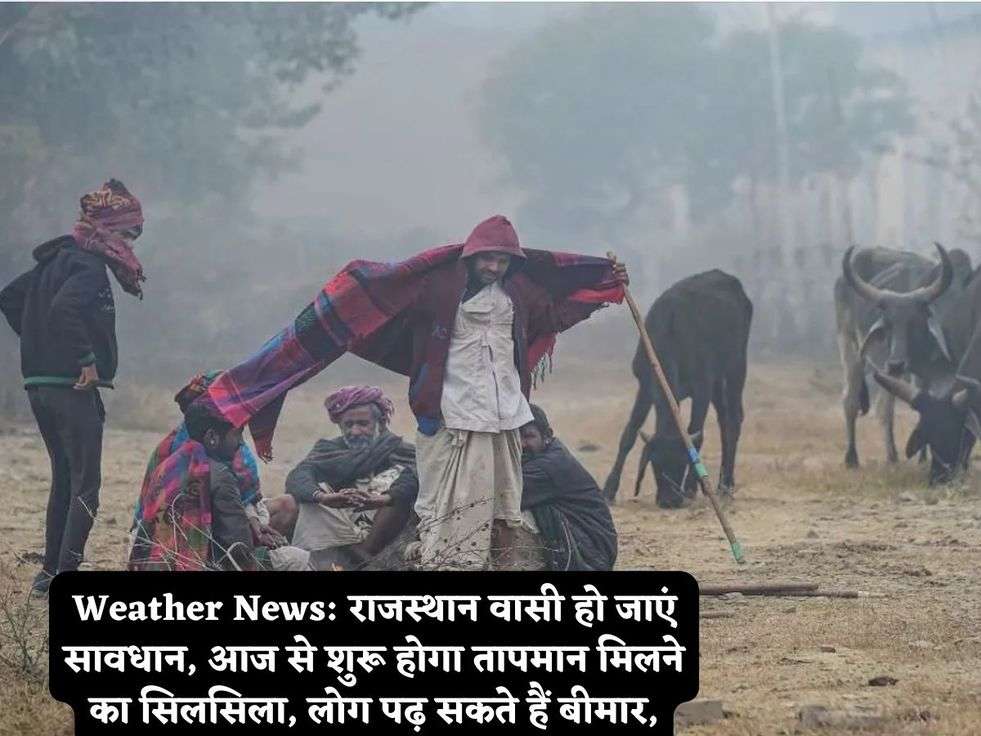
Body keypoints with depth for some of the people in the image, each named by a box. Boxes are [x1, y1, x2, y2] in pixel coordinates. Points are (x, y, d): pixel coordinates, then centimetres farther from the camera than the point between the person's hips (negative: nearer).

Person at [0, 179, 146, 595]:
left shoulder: (55, 259, 16)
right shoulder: (90, 265, -13)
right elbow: (65, 308, -30)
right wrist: (86, 359, -23)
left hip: (39, 384, 9)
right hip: (73, 388, -9)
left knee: (64, 479, 17)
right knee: (86, 486, -6)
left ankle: (51, 571, 19)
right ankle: (65, 576, -12)